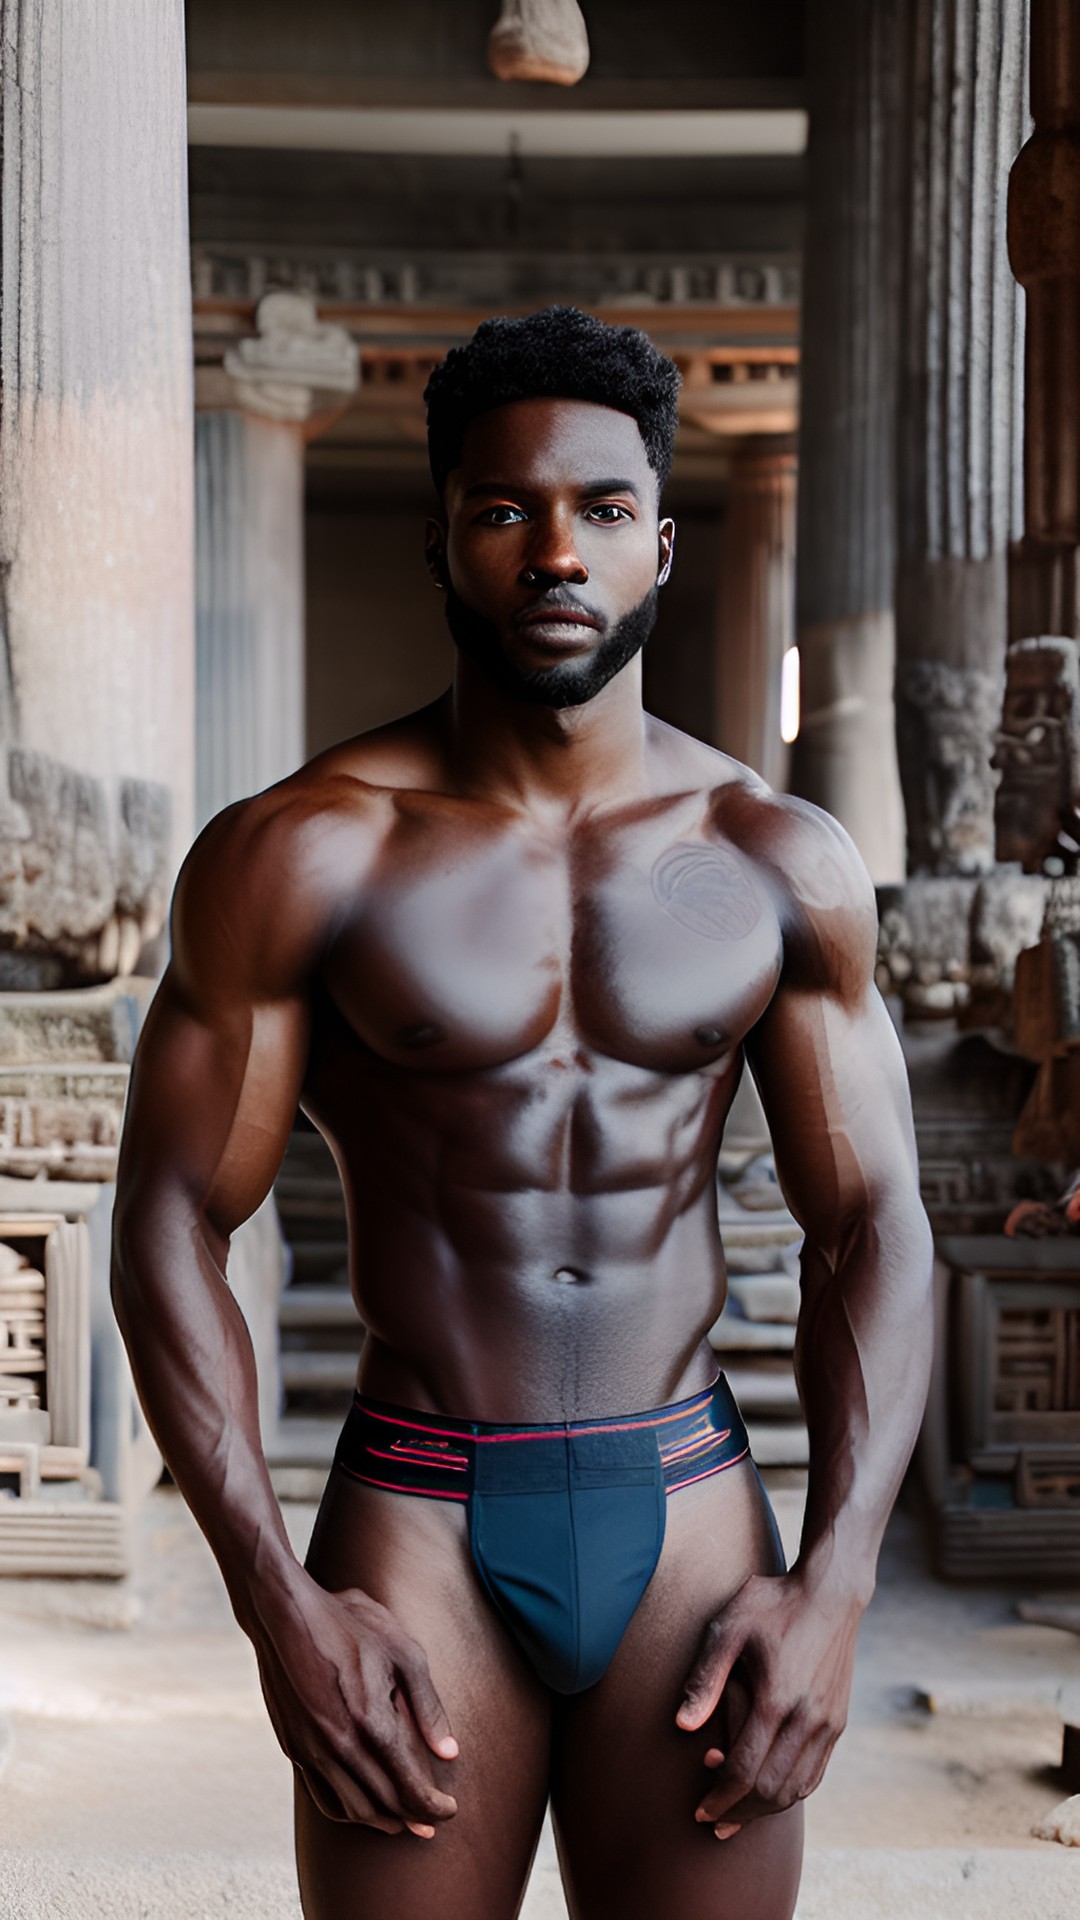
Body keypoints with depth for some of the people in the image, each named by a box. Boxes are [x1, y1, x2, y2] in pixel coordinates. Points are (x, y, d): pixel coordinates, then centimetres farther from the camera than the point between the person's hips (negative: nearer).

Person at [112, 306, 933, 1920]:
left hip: (688, 1514, 2)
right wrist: (276, 1601, -11)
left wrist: (835, 1585, -6)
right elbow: (171, 1226, -4)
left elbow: (874, 1227, 5)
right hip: (419, 1527, -2)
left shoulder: (786, 866, 3)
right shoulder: (297, 859, -5)